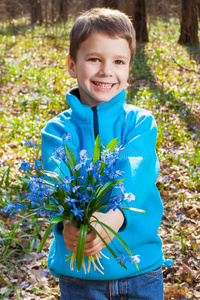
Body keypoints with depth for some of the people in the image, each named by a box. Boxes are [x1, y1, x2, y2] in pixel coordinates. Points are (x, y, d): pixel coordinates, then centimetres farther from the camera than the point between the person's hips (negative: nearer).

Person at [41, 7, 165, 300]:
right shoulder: (58, 130, -4)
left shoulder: (141, 123, -5)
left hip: (140, 266, 0)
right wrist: (69, 221, -42)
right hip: (77, 272, 0)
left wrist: (115, 215, -43)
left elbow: (136, 174, -23)